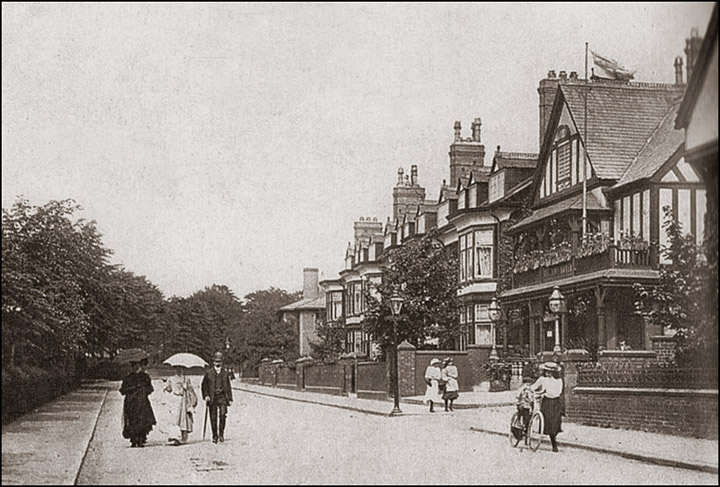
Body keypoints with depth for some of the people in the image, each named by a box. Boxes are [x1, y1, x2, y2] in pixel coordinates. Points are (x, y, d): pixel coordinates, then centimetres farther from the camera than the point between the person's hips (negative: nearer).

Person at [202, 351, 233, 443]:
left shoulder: (225, 372, 9)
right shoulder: (209, 373, 5)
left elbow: (228, 386, 14)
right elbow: (204, 385, 9)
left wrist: (230, 399, 10)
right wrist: (206, 396, -5)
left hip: (222, 397, 0)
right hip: (212, 397, 0)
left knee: (223, 414, -17)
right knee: (213, 418, 2)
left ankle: (221, 434, -3)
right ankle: (215, 436, 14)